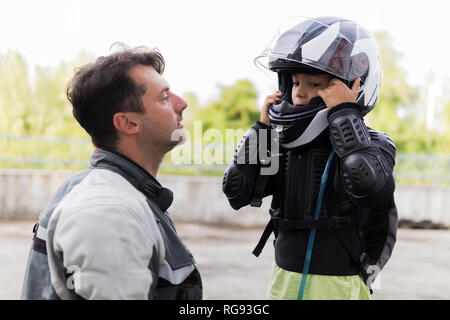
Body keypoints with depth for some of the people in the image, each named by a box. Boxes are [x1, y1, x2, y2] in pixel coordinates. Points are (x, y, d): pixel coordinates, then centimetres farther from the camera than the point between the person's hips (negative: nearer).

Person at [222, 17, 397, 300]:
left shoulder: (374, 146, -9)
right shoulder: (286, 145, 3)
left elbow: (369, 185, -32)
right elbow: (237, 192, -1)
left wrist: (345, 114, -23)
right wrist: (264, 128, -4)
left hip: (339, 286, -4)